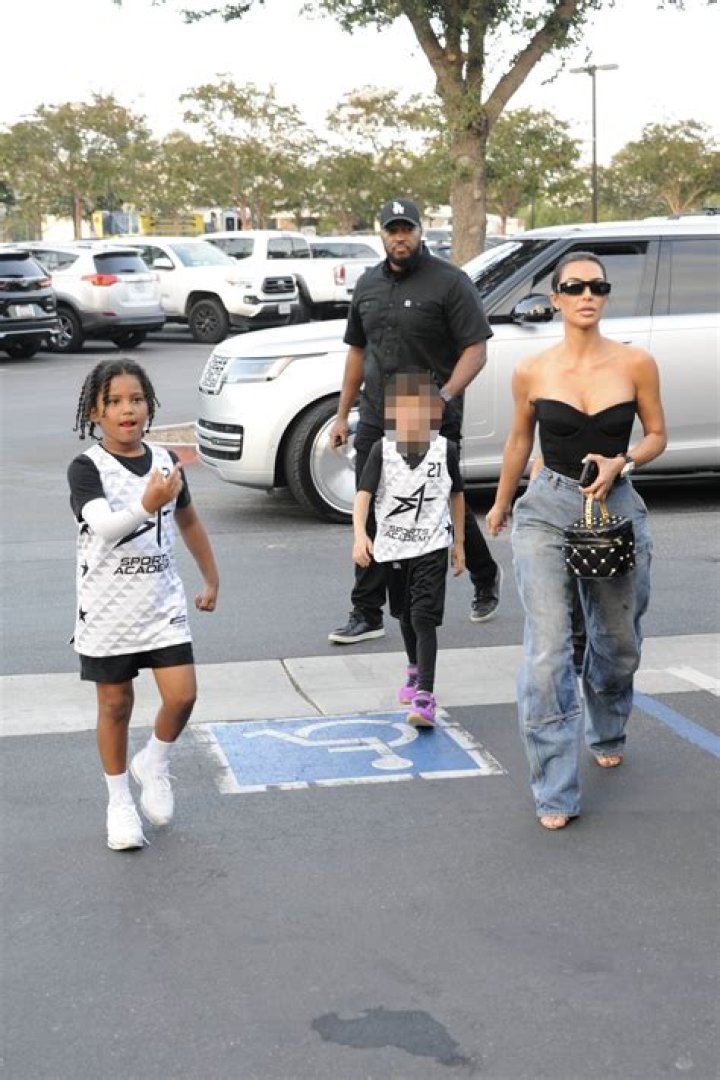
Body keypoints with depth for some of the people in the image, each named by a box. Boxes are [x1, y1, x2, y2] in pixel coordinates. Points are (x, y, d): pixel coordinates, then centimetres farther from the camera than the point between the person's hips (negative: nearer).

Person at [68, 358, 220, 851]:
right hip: (107, 609, -3)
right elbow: (104, 524, -30)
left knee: (182, 694, -8)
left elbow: (189, 521, 18)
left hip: (163, 603, 3)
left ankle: (155, 763, 23)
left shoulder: (166, 462, 2)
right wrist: (147, 505, -47)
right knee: (115, 704, 8)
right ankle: (120, 801, 26)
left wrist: (211, 578, 21)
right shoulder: (87, 468, -13)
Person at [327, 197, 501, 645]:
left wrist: (444, 396, -26)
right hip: (376, 421, 5)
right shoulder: (369, 284, 12)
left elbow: (475, 351, -12)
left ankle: (486, 578, 35)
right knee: (372, 519, 2)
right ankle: (367, 615, 8)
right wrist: (343, 414, 17)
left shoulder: (450, 281, -7)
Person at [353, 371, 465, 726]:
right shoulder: (382, 449, -6)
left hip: (431, 545, -2)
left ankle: (424, 698, -17)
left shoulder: (446, 450, -4)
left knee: (424, 618, -13)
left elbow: (456, 495, 8)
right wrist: (360, 534, -29)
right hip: (392, 545, 3)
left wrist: (459, 543, 11)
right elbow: (364, 493, -13)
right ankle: (414, 671, 46)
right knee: (405, 615, 21)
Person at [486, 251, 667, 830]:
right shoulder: (531, 373, -4)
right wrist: (501, 502, 23)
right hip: (547, 510, -1)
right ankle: (556, 792, -2)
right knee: (548, 651, -10)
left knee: (617, 642, 19)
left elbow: (656, 435, 5)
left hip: (617, 508, 1)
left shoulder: (636, 364, -5)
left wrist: (621, 461, -15)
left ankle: (606, 734, 50)